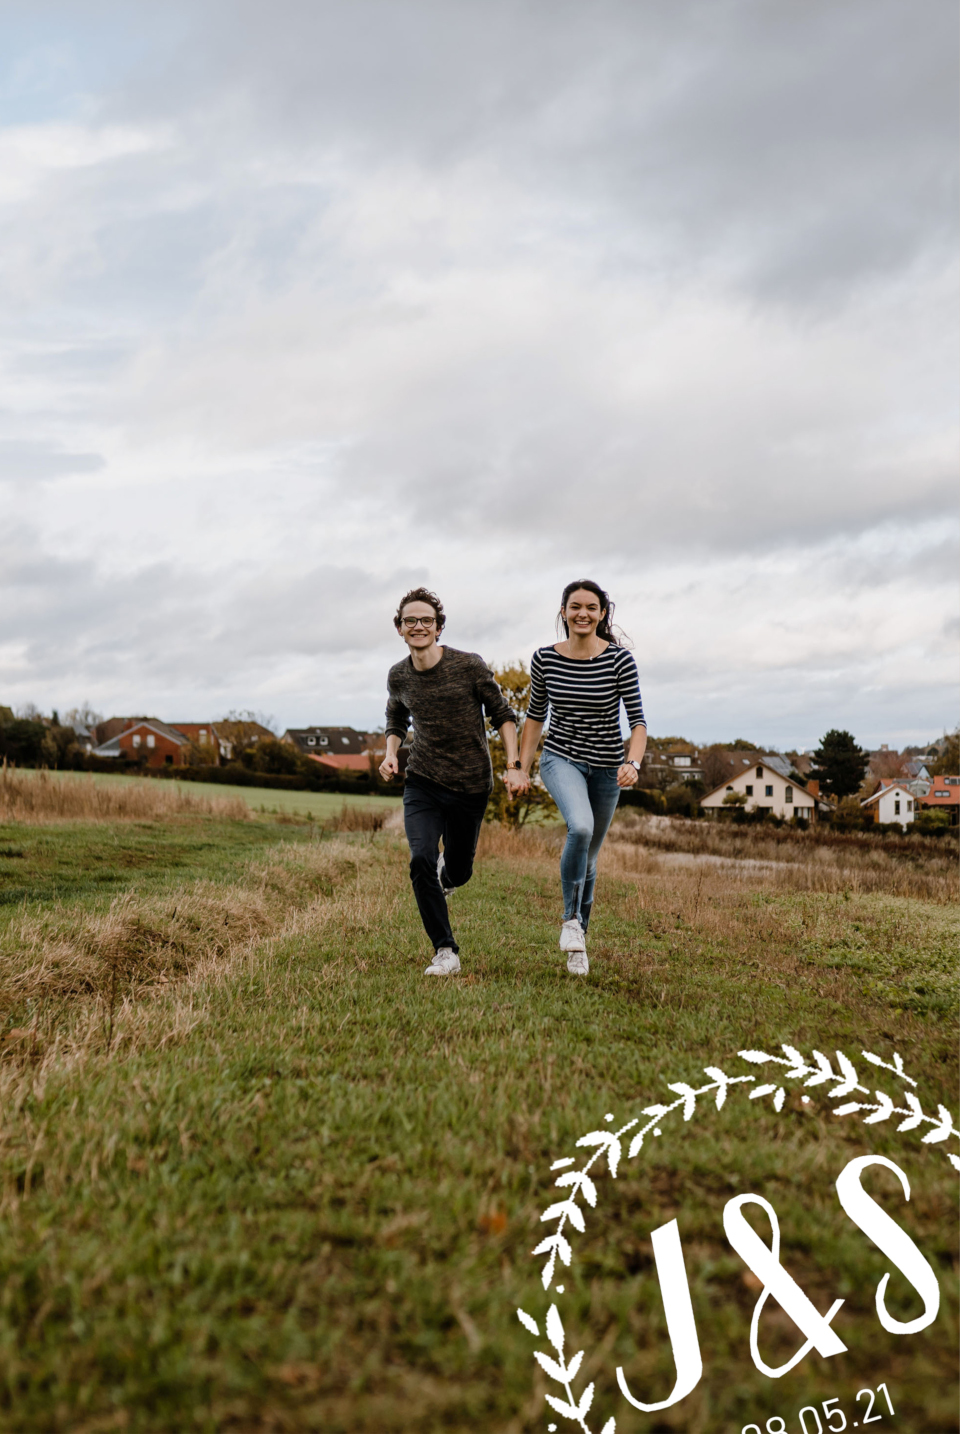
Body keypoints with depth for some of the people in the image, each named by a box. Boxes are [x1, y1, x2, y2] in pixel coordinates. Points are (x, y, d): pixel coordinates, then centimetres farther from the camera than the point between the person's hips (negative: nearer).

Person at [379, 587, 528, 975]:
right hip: (422, 783, 2)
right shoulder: (398, 676, -1)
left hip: (471, 786, -1)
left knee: (458, 872, 10)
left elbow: (502, 714, -1)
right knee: (421, 861, -19)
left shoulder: (470, 666, -12)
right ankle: (445, 952, -6)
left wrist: (513, 765, -11)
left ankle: (445, 875, 50)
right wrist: (390, 753, 0)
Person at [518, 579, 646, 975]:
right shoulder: (544, 658, -5)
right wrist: (522, 768, 4)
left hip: (606, 767, 1)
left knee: (588, 858, 12)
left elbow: (637, 719, -11)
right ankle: (570, 918, -11)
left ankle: (578, 943, 32)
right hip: (561, 759, -1)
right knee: (580, 827, -31)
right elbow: (535, 715, 7)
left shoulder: (619, 659, -11)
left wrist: (633, 763, -28)